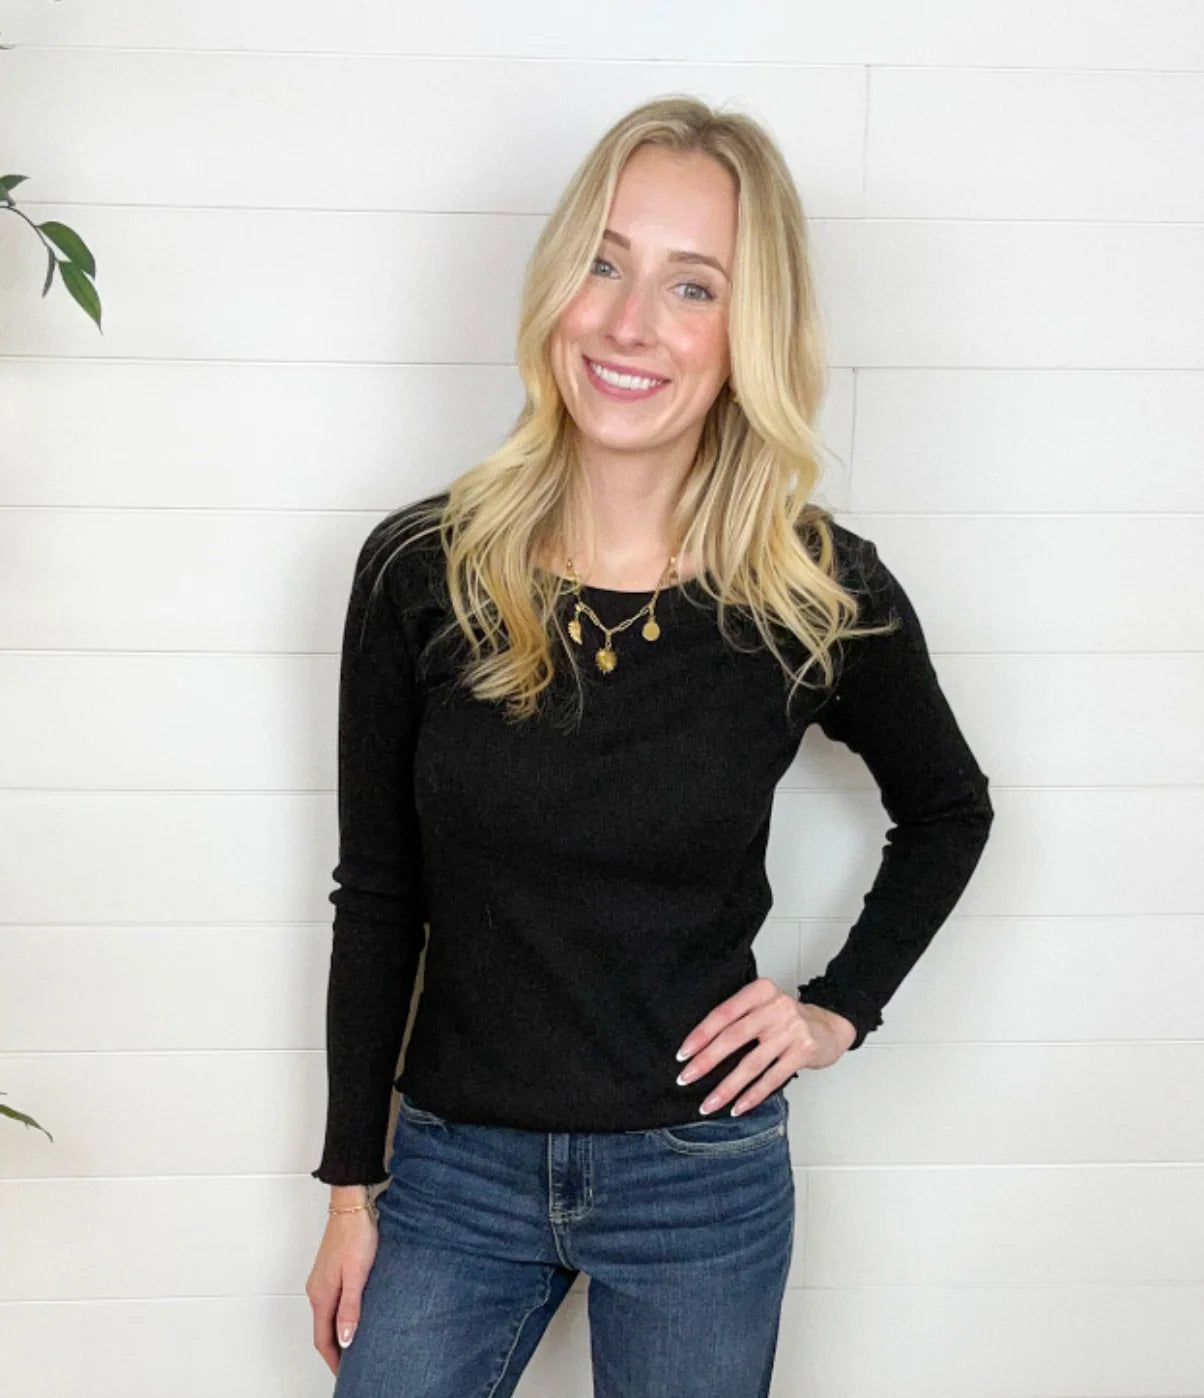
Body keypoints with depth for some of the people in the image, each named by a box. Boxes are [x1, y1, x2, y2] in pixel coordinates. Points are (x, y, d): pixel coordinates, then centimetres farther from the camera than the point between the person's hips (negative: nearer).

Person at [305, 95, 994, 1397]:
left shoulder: (825, 594, -12)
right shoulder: (417, 569, -10)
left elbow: (947, 812, 9)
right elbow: (377, 900, 0)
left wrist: (840, 1007, -1)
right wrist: (351, 1185, 4)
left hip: (703, 1180, 0)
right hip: (456, 1166, 1)